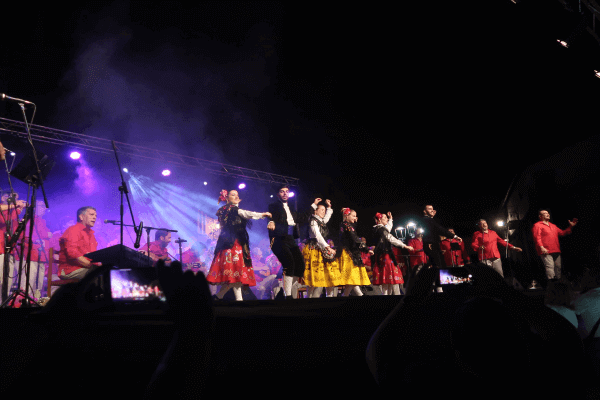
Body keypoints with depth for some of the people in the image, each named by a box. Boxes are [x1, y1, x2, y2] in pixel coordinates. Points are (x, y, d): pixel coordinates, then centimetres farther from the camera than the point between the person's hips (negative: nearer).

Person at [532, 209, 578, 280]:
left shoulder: (553, 226, 27)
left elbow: (562, 233, 29)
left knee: (558, 267, 8)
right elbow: (537, 237, -10)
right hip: (546, 252, -8)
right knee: (550, 267, -17)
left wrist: (571, 226, 20)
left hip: (556, 251, 8)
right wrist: (541, 247, -21)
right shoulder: (537, 225, 1)